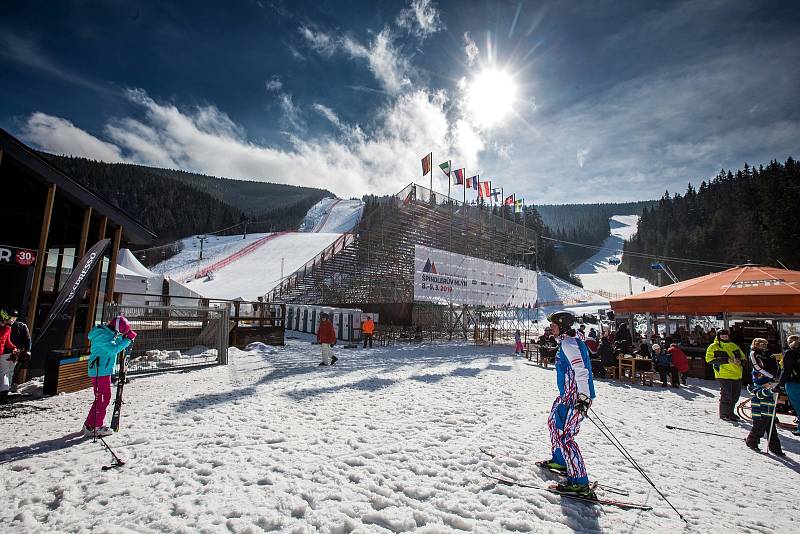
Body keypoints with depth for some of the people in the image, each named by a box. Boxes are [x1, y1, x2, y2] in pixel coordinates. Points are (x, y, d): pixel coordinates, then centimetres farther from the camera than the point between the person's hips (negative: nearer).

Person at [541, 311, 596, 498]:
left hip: (575, 398, -11)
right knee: (554, 423, 24)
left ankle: (580, 483, -4)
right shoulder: (569, 340, 13)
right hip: (568, 395, 11)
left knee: (564, 436, -11)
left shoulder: (568, 343, -19)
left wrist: (583, 397, -30)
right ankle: (559, 460, 41)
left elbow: (581, 371, -27)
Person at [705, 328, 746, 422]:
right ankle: (724, 414, 8)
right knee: (726, 395, -6)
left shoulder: (734, 346, 16)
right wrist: (726, 360, -18)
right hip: (724, 375, -6)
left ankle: (730, 412, 33)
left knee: (736, 395, 15)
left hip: (737, 375, 7)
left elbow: (743, 357, 21)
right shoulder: (713, 347, -2)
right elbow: (709, 359, -12)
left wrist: (740, 361, -4)